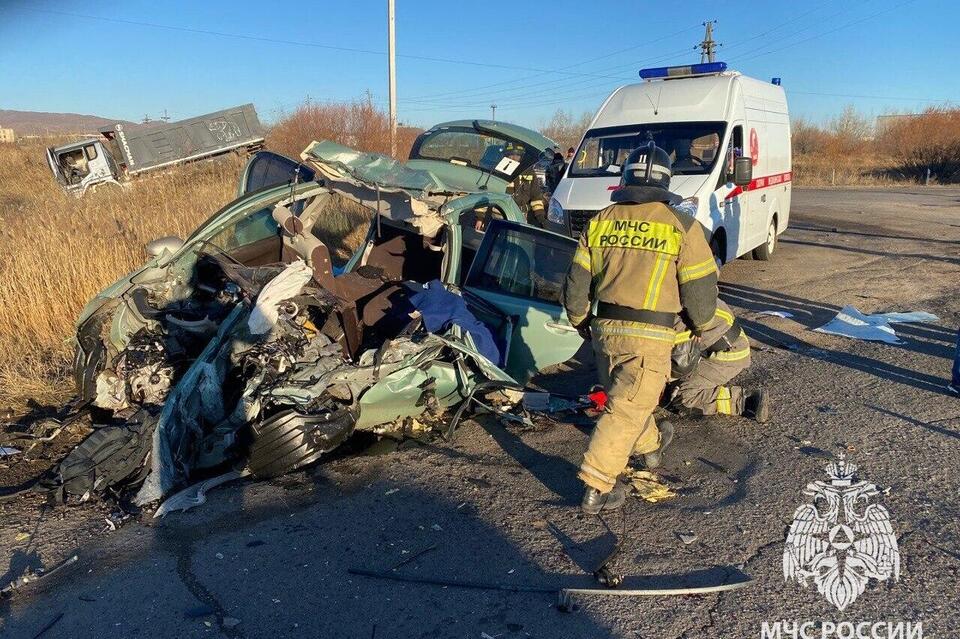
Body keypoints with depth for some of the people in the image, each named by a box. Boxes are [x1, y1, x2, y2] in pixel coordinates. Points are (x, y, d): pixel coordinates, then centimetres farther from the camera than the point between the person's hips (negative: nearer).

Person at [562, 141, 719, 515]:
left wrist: (580, 321, 23)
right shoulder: (682, 226, -9)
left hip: (604, 329, 5)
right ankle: (597, 487, 1)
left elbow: (577, 284, 6)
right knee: (626, 409, 1)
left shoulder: (600, 222, 3)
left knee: (627, 395, 25)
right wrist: (701, 323, 15)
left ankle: (650, 446, 50)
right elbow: (701, 288, -5)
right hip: (649, 337, -5)